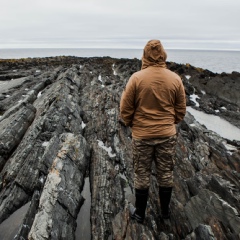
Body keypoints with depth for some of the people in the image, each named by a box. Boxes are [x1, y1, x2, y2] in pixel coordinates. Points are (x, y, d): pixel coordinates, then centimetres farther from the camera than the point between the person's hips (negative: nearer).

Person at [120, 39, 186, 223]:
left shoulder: (137, 78, -13)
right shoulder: (175, 79, -6)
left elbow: (125, 108, -8)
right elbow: (181, 110, 2)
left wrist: (132, 125, 10)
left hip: (142, 135, -2)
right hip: (168, 135, 2)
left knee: (142, 175, 13)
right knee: (166, 174, 18)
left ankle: (140, 213, 30)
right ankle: (165, 210, 36)